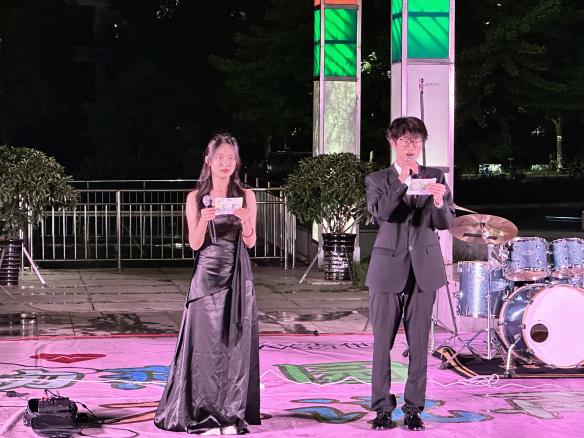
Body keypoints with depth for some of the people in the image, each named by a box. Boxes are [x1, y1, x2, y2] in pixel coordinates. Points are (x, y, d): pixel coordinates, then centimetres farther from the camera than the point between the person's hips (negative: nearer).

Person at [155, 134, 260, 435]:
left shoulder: (246, 196, 6)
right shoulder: (196, 198, 3)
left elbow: (250, 242, 1)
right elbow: (194, 244, -1)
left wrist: (246, 221, -19)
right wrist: (204, 221, -20)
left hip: (237, 277, 1)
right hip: (208, 276, -1)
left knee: (236, 343, 0)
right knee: (206, 343, -3)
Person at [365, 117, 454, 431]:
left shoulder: (435, 178, 8)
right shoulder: (377, 180, 3)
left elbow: (446, 223, 0)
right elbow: (379, 213, -16)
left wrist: (439, 203, -21)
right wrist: (401, 182, -26)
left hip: (424, 269, 1)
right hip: (388, 269, -1)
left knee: (419, 343, 3)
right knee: (382, 342, 2)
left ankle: (414, 408, 11)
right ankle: (382, 407, 11)